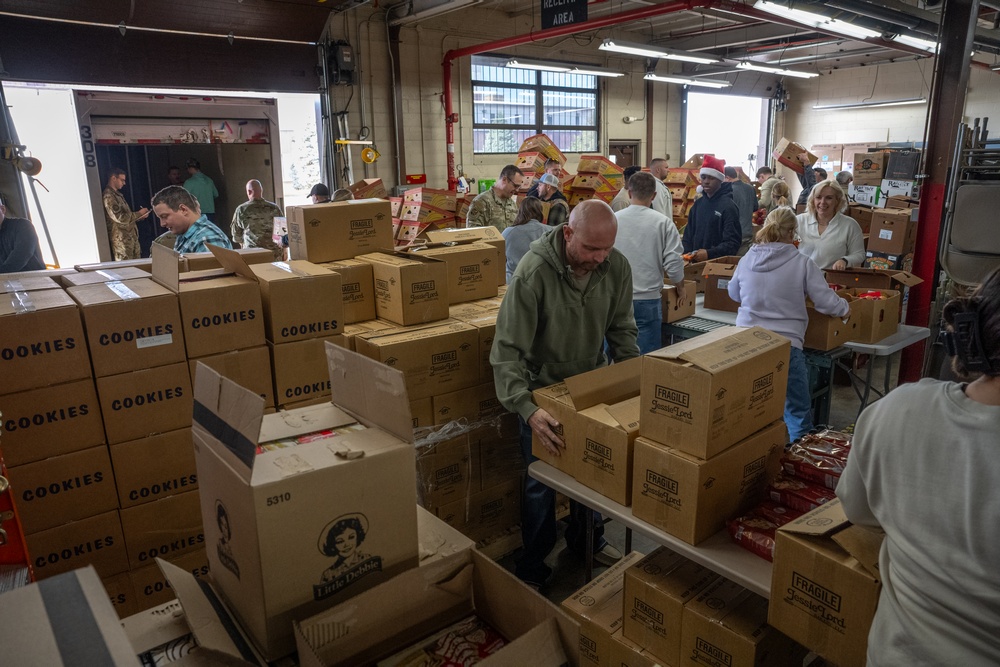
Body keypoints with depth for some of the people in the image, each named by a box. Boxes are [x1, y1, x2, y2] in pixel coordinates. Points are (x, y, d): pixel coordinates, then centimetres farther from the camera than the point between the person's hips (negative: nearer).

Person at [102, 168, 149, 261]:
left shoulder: (117, 194, 18)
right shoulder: (108, 196, -13)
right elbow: (120, 218, -21)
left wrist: (139, 217, 9)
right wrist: (139, 213, -10)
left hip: (131, 238, 9)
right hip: (121, 240, -9)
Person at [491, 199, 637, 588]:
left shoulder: (617, 267, -13)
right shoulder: (534, 272, -28)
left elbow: (621, 331, 2)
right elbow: (507, 350, -28)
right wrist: (526, 409, -38)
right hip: (543, 389, -4)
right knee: (541, 484, 5)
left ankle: (586, 540, 45)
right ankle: (533, 567, 28)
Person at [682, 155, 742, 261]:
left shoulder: (728, 206, -9)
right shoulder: (698, 204, 11)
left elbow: (733, 242, -14)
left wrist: (709, 254, -25)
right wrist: (686, 253, -1)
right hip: (695, 262, 6)